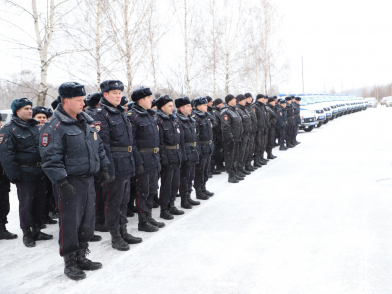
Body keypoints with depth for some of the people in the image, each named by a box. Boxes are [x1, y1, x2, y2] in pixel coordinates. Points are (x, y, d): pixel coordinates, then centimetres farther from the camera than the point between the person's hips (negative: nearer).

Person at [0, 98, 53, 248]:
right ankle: (27, 234, 11)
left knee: (40, 202, 11)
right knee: (26, 203, -1)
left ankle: (37, 230, 24)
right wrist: (14, 175, -17)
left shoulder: (34, 127, 16)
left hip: (41, 172, 7)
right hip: (25, 173, -7)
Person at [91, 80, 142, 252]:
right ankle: (115, 237, 11)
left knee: (124, 200, 16)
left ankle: (123, 232, 27)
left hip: (127, 165, 9)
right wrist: (109, 168, -22)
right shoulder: (100, 114, -11)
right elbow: (103, 144, -18)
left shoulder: (121, 113, 16)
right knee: (113, 201, 1)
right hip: (114, 165, -8)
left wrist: (136, 158, 17)